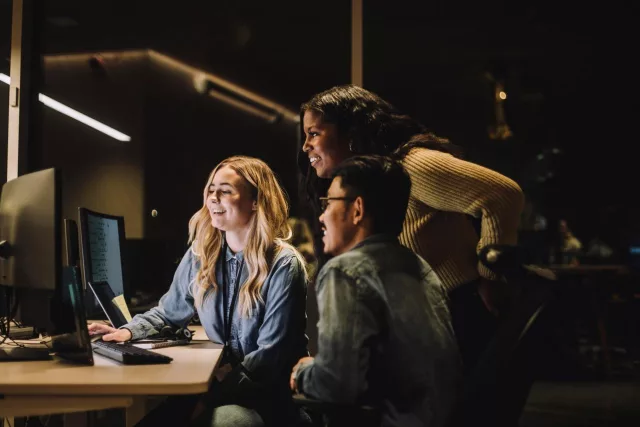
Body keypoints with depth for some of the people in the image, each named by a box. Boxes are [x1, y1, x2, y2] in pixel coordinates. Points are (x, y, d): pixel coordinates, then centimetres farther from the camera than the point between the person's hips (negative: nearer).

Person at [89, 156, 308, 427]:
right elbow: (168, 312, 19)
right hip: (217, 379, 5)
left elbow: (271, 355, -16)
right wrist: (128, 331, 0)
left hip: (267, 394, -5)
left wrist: (213, 393, -24)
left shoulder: (283, 265, -13)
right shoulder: (200, 254, 5)